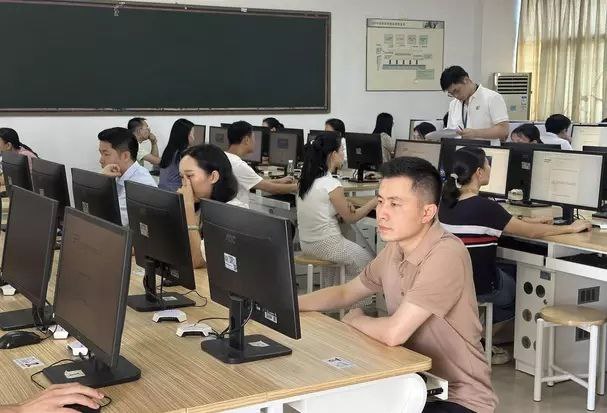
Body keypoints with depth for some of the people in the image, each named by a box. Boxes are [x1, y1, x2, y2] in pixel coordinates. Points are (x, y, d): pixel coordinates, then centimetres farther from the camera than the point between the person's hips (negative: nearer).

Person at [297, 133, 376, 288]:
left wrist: (345, 206, 1)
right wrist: (374, 202, 0)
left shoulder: (306, 179, 2)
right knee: (367, 260, 14)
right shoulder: (332, 185, -21)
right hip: (326, 245, -8)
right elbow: (350, 218, -9)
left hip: (306, 243, 8)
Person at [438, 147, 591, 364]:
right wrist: (571, 228, 1)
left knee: (511, 273, 30)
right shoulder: (484, 207, -23)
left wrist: (529, 220, 17)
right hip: (480, 286, -6)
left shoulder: (447, 203, -2)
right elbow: (532, 233, -13)